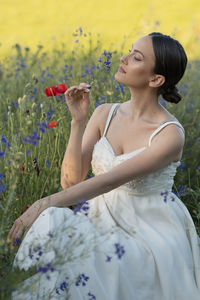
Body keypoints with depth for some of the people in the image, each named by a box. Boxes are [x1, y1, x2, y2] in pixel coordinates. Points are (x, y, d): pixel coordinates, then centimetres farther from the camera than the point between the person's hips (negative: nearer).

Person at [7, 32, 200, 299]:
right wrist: (78, 121, -15)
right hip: (103, 219, 5)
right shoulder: (105, 114, 1)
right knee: (54, 233, -25)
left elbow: (113, 179, -24)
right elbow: (71, 180, -4)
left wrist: (46, 203, -30)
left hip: (151, 233, -4)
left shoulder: (171, 134, -15)